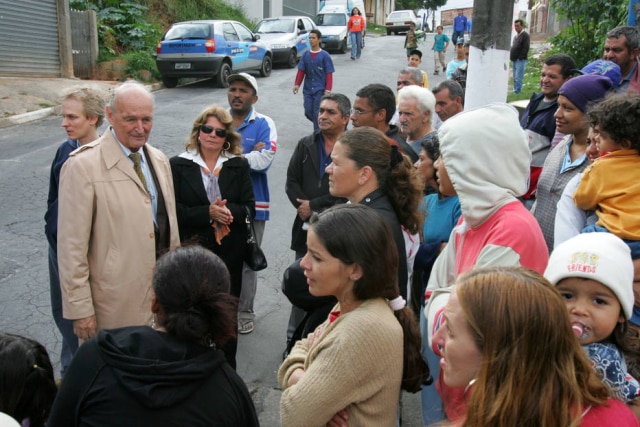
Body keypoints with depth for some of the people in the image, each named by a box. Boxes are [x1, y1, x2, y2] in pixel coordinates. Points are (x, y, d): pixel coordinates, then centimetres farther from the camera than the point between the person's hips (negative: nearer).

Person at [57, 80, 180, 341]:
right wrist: (81, 310, -13)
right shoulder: (84, 165, -14)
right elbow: (72, 245, -14)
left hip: (162, 291, 6)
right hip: (116, 304, -6)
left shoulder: (159, 160, 7)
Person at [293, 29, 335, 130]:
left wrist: (328, 90, -13)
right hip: (308, 89, 4)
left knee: (317, 114, -6)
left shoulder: (325, 55, -5)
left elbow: (329, 74, -6)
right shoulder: (306, 55, 6)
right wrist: (297, 84, -4)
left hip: (320, 90, -4)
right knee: (308, 112, 3)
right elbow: (301, 71, 7)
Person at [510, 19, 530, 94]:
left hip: (521, 60, -9)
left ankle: (517, 92, -11)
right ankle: (515, 91, 19)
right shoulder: (516, 36, 19)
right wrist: (511, 57, 13)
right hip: (515, 60, 9)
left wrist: (520, 57, -17)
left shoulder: (525, 35, -8)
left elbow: (526, 48, -16)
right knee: (515, 78, 13)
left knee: (518, 78, -11)